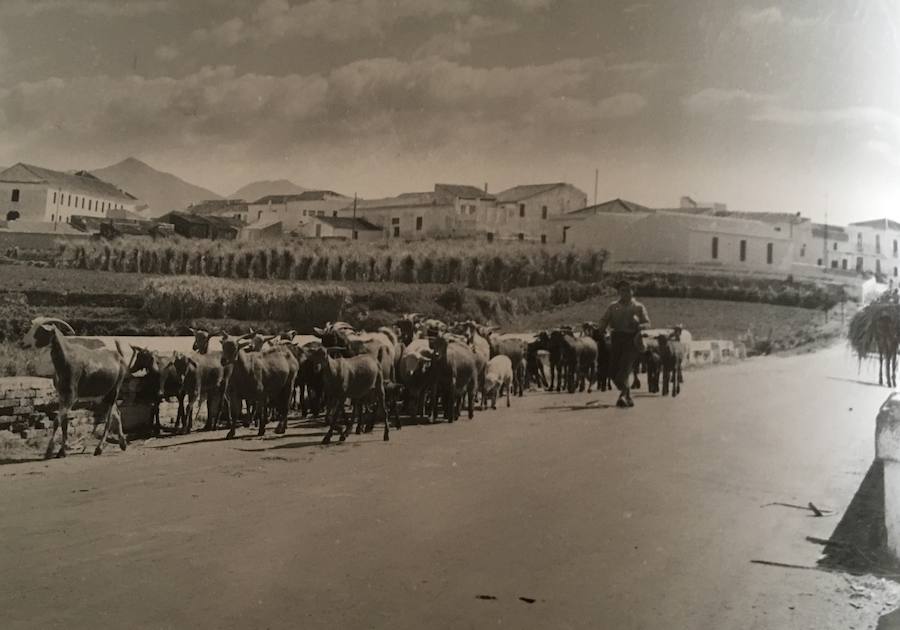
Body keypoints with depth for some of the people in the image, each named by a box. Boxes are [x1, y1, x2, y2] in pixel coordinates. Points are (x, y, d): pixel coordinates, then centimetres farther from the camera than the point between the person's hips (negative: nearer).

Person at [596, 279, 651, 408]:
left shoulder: (638, 307, 8)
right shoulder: (613, 307, 15)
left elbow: (647, 323, 3)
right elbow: (604, 320, 10)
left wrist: (639, 326, -19)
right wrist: (602, 328, -13)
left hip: (632, 339, -4)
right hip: (616, 339, 4)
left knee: (625, 368, -17)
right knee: (614, 369, 1)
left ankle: (623, 396, -20)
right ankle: (628, 395, 19)